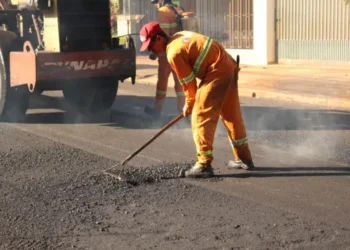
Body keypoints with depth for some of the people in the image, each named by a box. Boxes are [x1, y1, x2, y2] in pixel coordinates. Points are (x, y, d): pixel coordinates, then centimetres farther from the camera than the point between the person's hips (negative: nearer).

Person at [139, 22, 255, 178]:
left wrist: (189, 104, 9)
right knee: (232, 115, 17)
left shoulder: (173, 53, -14)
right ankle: (244, 159, 28)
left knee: (201, 116, -5)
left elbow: (188, 81, -6)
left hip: (217, 73, -10)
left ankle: (204, 165, -4)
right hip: (230, 67, 10)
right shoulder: (179, 36, 13)